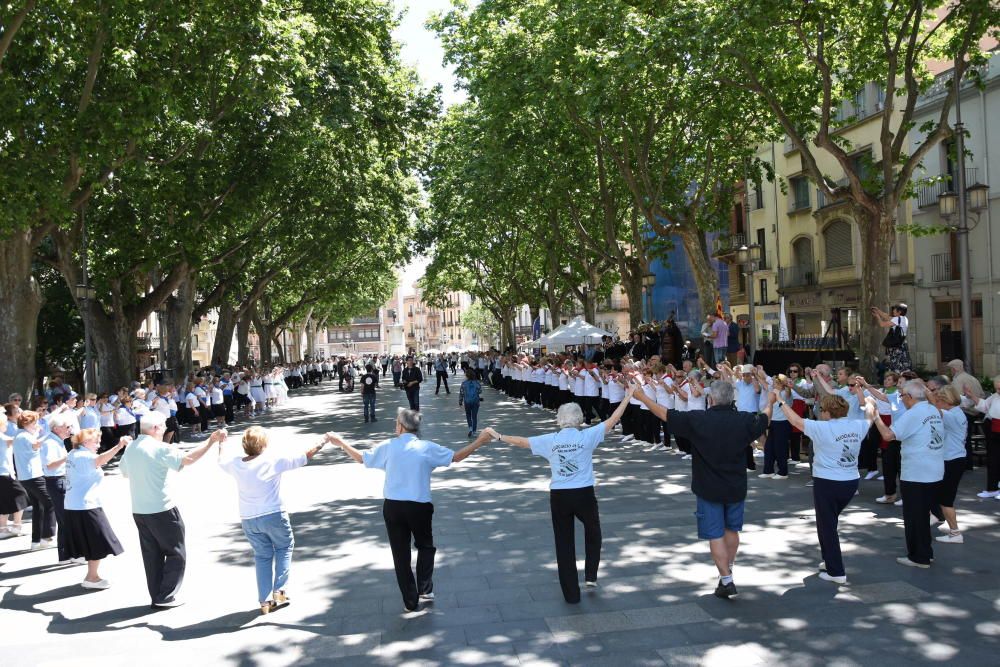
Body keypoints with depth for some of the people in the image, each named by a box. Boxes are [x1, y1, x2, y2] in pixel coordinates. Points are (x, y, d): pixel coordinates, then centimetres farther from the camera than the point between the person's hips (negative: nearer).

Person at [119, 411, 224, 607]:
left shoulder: (130, 448, 7)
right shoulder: (159, 448, -16)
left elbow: (125, 473, 22)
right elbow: (188, 459, -25)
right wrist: (211, 441, -20)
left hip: (139, 511, 7)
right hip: (162, 510, -7)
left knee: (152, 555, 13)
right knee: (176, 554, 5)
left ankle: (156, 596, 18)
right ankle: (165, 597, 3)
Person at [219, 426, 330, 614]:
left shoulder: (235, 464, -4)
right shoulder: (274, 461, -14)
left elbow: (220, 461, 21)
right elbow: (307, 455, -7)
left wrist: (220, 444, 38)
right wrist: (323, 442, 7)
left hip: (248, 520, 4)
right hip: (274, 516, -3)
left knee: (262, 556, 16)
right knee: (284, 547, 19)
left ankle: (264, 601, 16)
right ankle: (279, 591, 11)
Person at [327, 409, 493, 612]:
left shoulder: (388, 447, -1)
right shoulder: (427, 447, -4)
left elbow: (362, 458, 10)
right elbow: (455, 457, 0)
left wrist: (340, 443, 24)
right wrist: (479, 442, 8)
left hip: (392, 506, 1)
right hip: (419, 506, -1)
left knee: (400, 553, 10)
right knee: (425, 546, 23)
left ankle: (410, 601, 16)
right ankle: (425, 590, 18)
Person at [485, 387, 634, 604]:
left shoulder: (550, 440, -1)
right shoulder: (587, 436, -7)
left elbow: (521, 441, 7)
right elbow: (613, 420, -2)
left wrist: (498, 436, 21)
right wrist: (628, 396, 7)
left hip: (558, 496, 1)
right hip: (584, 494, -1)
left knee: (564, 543, 11)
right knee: (592, 531, 27)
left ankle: (571, 593, 17)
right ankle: (591, 575, 24)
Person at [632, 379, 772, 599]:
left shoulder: (697, 420, -18)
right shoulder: (744, 420, -10)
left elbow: (666, 415, -9)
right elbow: (764, 420, 12)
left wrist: (642, 397, 3)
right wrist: (770, 402, 33)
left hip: (709, 489, -3)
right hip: (736, 487, 3)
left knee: (715, 535, 5)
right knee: (732, 530, 21)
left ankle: (727, 582, 4)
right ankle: (727, 571, 35)